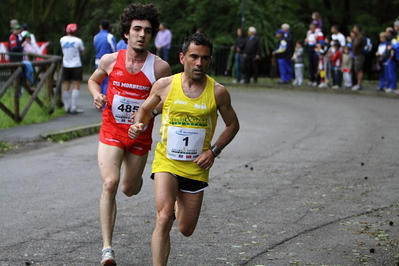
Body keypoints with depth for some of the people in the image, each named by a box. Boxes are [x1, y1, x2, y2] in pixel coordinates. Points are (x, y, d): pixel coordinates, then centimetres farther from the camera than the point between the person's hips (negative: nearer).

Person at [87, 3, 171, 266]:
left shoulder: (160, 67, -10)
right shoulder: (110, 60, -6)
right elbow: (93, 80, 15)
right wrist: (97, 95, -6)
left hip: (140, 135, 1)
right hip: (111, 132, -1)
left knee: (129, 189, 16)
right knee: (110, 184, -20)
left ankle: (136, 176, 58)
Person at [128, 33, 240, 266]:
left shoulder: (218, 92, -6)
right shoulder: (165, 85, -5)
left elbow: (233, 125, 7)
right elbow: (145, 109, 12)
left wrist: (214, 151, -6)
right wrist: (139, 124, -10)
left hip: (196, 167, 1)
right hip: (166, 161, -1)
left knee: (186, 229, 12)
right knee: (164, 218, -23)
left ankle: (179, 206, 47)